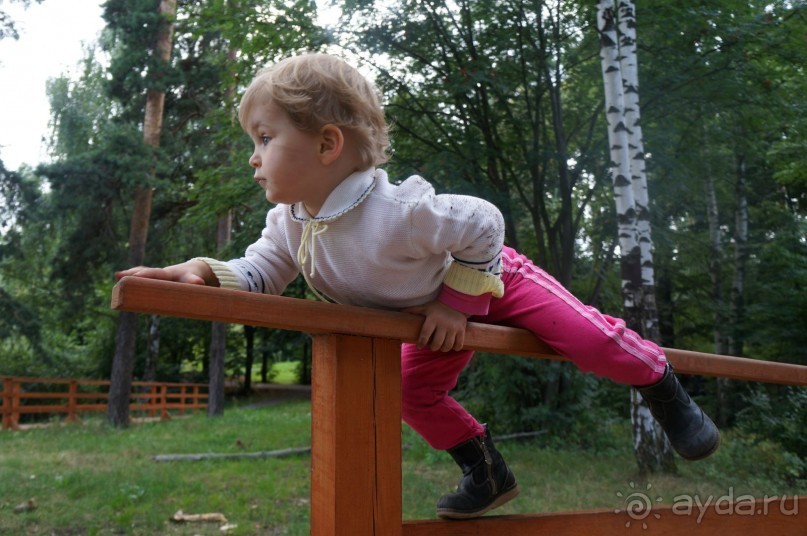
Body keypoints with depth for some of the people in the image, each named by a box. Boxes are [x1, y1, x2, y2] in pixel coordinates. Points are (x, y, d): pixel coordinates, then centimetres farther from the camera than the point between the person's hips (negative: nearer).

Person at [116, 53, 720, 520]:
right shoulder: (289, 224, -19)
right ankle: (487, 473, 20)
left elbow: (484, 224, -32)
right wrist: (206, 272, -32)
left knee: (590, 339, -13)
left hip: (492, 279, -7)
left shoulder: (398, 210, -42)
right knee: (412, 389, 3)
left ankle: (666, 392, 15)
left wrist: (458, 302, -26)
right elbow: (260, 274, -12)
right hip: (436, 312, 7)